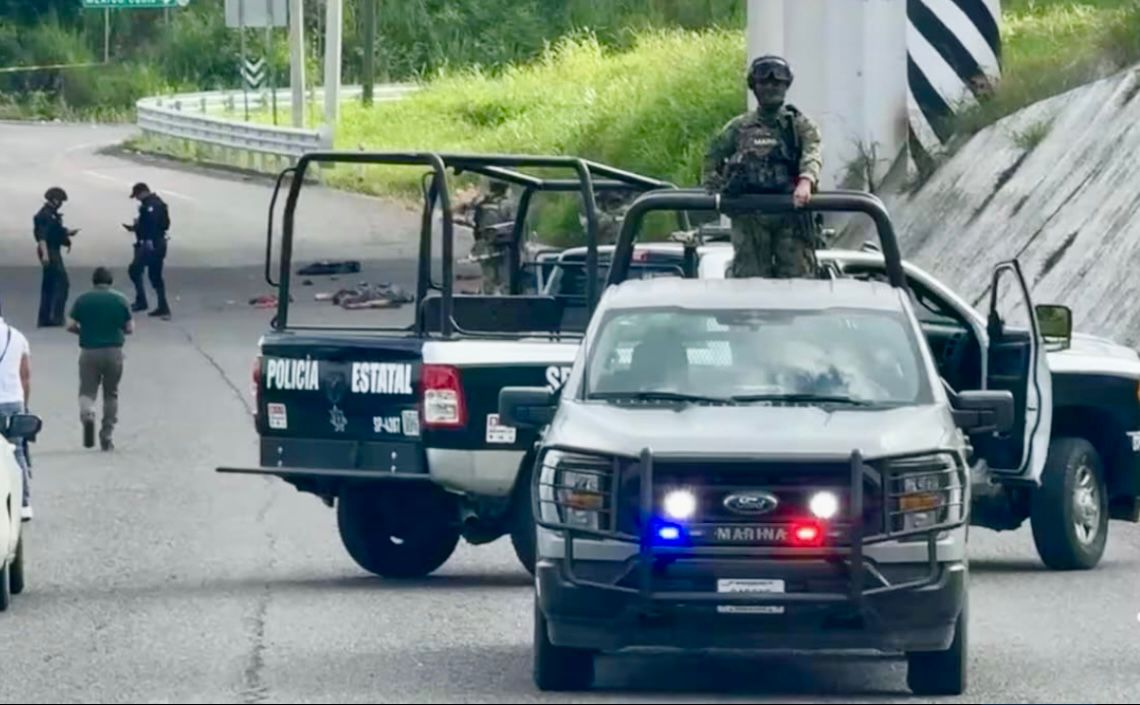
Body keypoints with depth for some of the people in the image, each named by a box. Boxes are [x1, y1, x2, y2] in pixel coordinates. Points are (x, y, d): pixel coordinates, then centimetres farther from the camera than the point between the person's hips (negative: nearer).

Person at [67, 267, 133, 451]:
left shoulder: (83, 300, -1)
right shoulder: (120, 299, 0)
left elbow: (71, 326, -2)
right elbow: (130, 329, 0)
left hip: (89, 351, -1)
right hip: (113, 351, 1)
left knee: (87, 391, 6)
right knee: (111, 394, 13)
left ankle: (87, 415, -28)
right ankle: (106, 437, 15)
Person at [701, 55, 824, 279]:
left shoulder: (800, 125, 11)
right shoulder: (738, 128, 18)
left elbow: (813, 152, -9)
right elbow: (711, 161, 21)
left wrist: (806, 181, -30)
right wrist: (717, 191, 2)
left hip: (791, 213, -1)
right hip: (749, 217, 1)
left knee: (797, 280, -7)